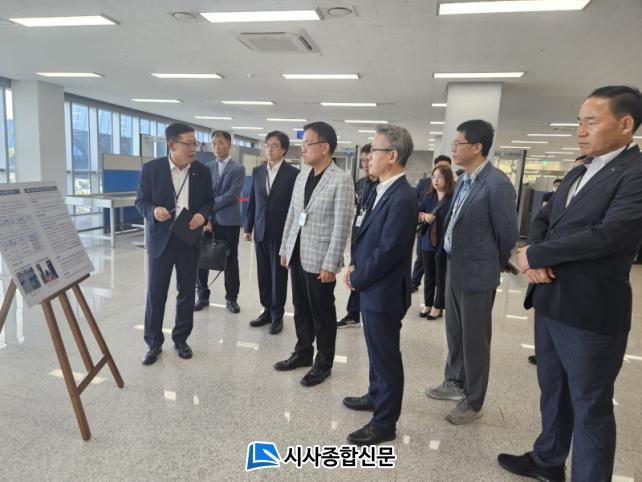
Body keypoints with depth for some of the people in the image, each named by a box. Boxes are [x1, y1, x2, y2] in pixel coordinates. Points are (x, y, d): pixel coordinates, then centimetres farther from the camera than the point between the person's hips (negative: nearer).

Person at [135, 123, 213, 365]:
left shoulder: (202, 171, 1)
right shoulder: (151, 168, -6)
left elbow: (209, 201, 8)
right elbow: (141, 201, -2)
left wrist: (203, 214, -13)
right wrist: (154, 211, -23)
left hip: (189, 240, 2)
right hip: (161, 240, -2)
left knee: (187, 292, 11)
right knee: (155, 294, 4)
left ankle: (181, 339, 28)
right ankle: (154, 343, 20)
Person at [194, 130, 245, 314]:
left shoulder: (238, 168, -2)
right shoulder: (207, 168, 10)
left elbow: (231, 196, -13)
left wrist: (210, 207, -11)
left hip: (229, 222, -3)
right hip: (208, 220, 3)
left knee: (230, 261, 5)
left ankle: (231, 298, 18)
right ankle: (203, 296, 21)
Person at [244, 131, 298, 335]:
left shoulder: (293, 173, -7)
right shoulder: (257, 171, 8)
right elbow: (252, 201, 12)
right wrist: (248, 228, 10)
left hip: (281, 232, -5)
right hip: (261, 232, 5)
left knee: (278, 275, 5)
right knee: (263, 274, 11)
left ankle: (277, 315, 18)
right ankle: (267, 310, 26)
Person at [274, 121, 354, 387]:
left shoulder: (341, 180, -12)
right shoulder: (301, 177, 10)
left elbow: (341, 226, -15)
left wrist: (330, 264, -17)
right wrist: (284, 249, 14)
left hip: (319, 259, -6)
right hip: (297, 255, 7)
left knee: (322, 313, 7)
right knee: (301, 309, 17)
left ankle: (323, 363, 23)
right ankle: (303, 353, 35)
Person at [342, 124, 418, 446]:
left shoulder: (402, 198, -23)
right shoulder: (386, 191, 7)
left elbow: (387, 252, -24)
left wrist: (356, 278, -12)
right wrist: (355, 266, 3)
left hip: (384, 292, -9)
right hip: (372, 288, 9)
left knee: (386, 356, 6)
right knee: (377, 350, 24)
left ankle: (384, 423, 22)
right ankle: (376, 396, 44)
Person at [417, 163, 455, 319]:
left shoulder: (454, 198, -11)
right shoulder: (428, 197, 5)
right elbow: (417, 214, 8)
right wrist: (424, 216, -13)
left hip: (445, 245, -5)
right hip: (428, 243, 5)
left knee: (441, 277, 9)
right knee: (428, 276, 15)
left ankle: (437, 307, 23)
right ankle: (427, 304, 29)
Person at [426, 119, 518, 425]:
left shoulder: (496, 184, -20)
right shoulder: (463, 180, 6)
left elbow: (508, 233, -15)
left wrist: (494, 266, -1)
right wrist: (454, 259, 16)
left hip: (477, 273, -8)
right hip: (454, 268, 8)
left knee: (474, 340, 7)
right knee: (455, 332, 22)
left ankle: (473, 401, 25)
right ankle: (455, 382, 42)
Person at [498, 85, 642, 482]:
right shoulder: (577, 174, 12)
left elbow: (608, 234, -27)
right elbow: (544, 219, 14)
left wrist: (534, 255, -15)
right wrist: (536, 258, -8)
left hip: (590, 312, -8)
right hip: (549, 302, 8)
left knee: (591, 407, 9)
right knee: (553, 391, 23)